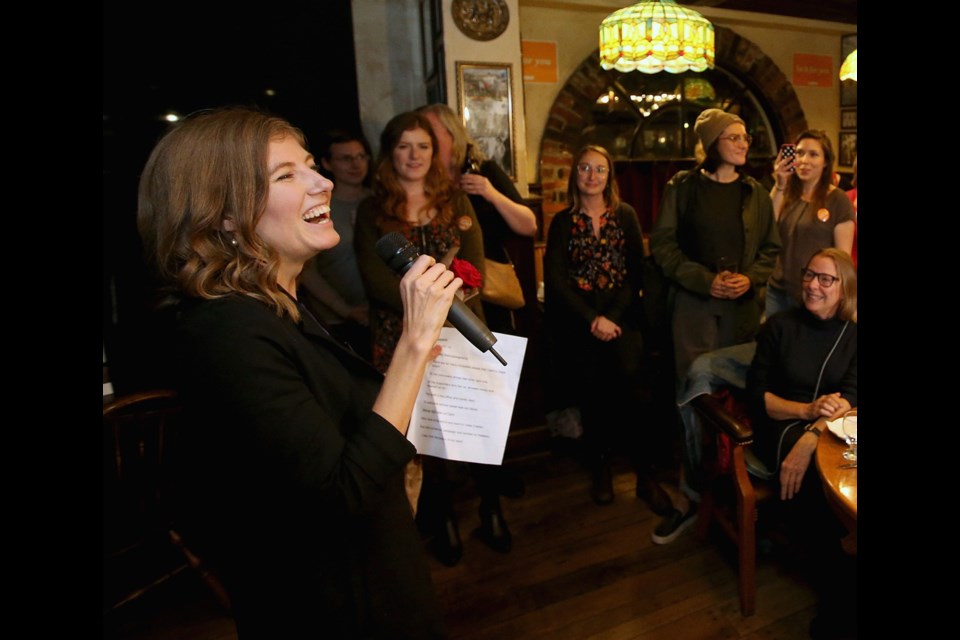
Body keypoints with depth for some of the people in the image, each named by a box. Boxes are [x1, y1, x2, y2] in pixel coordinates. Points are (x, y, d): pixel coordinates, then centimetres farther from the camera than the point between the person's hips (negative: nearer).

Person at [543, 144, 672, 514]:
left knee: (627, 374, -22)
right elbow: (555, 279, -1)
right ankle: (600, 467, 2)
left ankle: (644, 473, -9)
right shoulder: (563, 221, 9)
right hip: (577, 318, 0)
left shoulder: (625, 215, 11)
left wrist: (610, 317, -12)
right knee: (591, 380, -17)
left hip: (620, 313, 0)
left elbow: (636, 272, 2)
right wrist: (591, 320, -12)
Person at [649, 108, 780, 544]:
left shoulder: (755, 193, 11)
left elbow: (771, 248, 13)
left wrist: (749, 278, -6)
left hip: (743, 306, 3)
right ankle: (690, 495, 7)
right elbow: (663, 244, -3)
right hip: (693, 303, -2)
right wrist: (706, 280, -12)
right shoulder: (682, 187, 2)